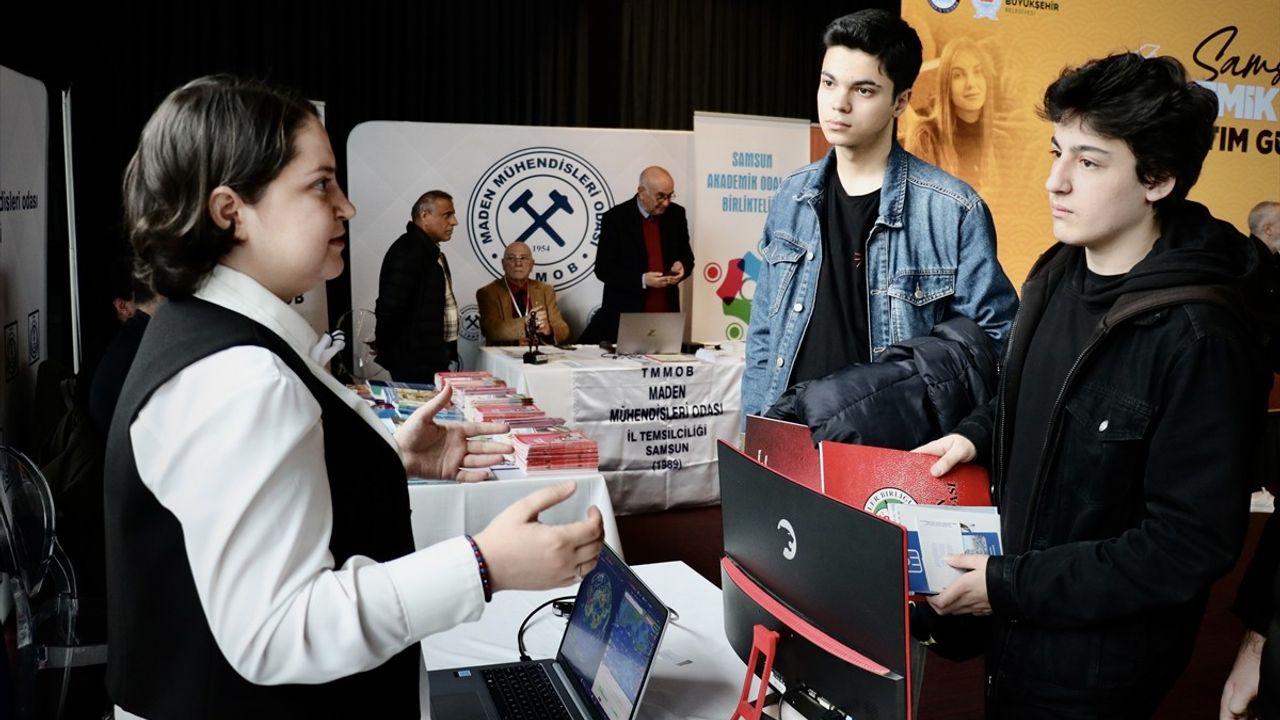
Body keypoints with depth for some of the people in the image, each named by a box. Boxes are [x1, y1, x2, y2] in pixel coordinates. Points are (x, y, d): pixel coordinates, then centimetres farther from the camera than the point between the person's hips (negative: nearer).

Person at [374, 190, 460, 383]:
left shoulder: (432, 251, 14)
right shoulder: (407, 251, -15)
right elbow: (389, 310, -20)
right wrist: (394, 358, -15)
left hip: (433, 358, 9)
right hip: (416, 362, -9)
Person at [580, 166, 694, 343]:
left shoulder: (676, 214, 4)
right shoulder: (616, 218, -7)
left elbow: (687, 256, 14)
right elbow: (603, 269, -9)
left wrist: (681, 266, -10)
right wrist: (642, 280, -21)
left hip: (666, 316, 3)